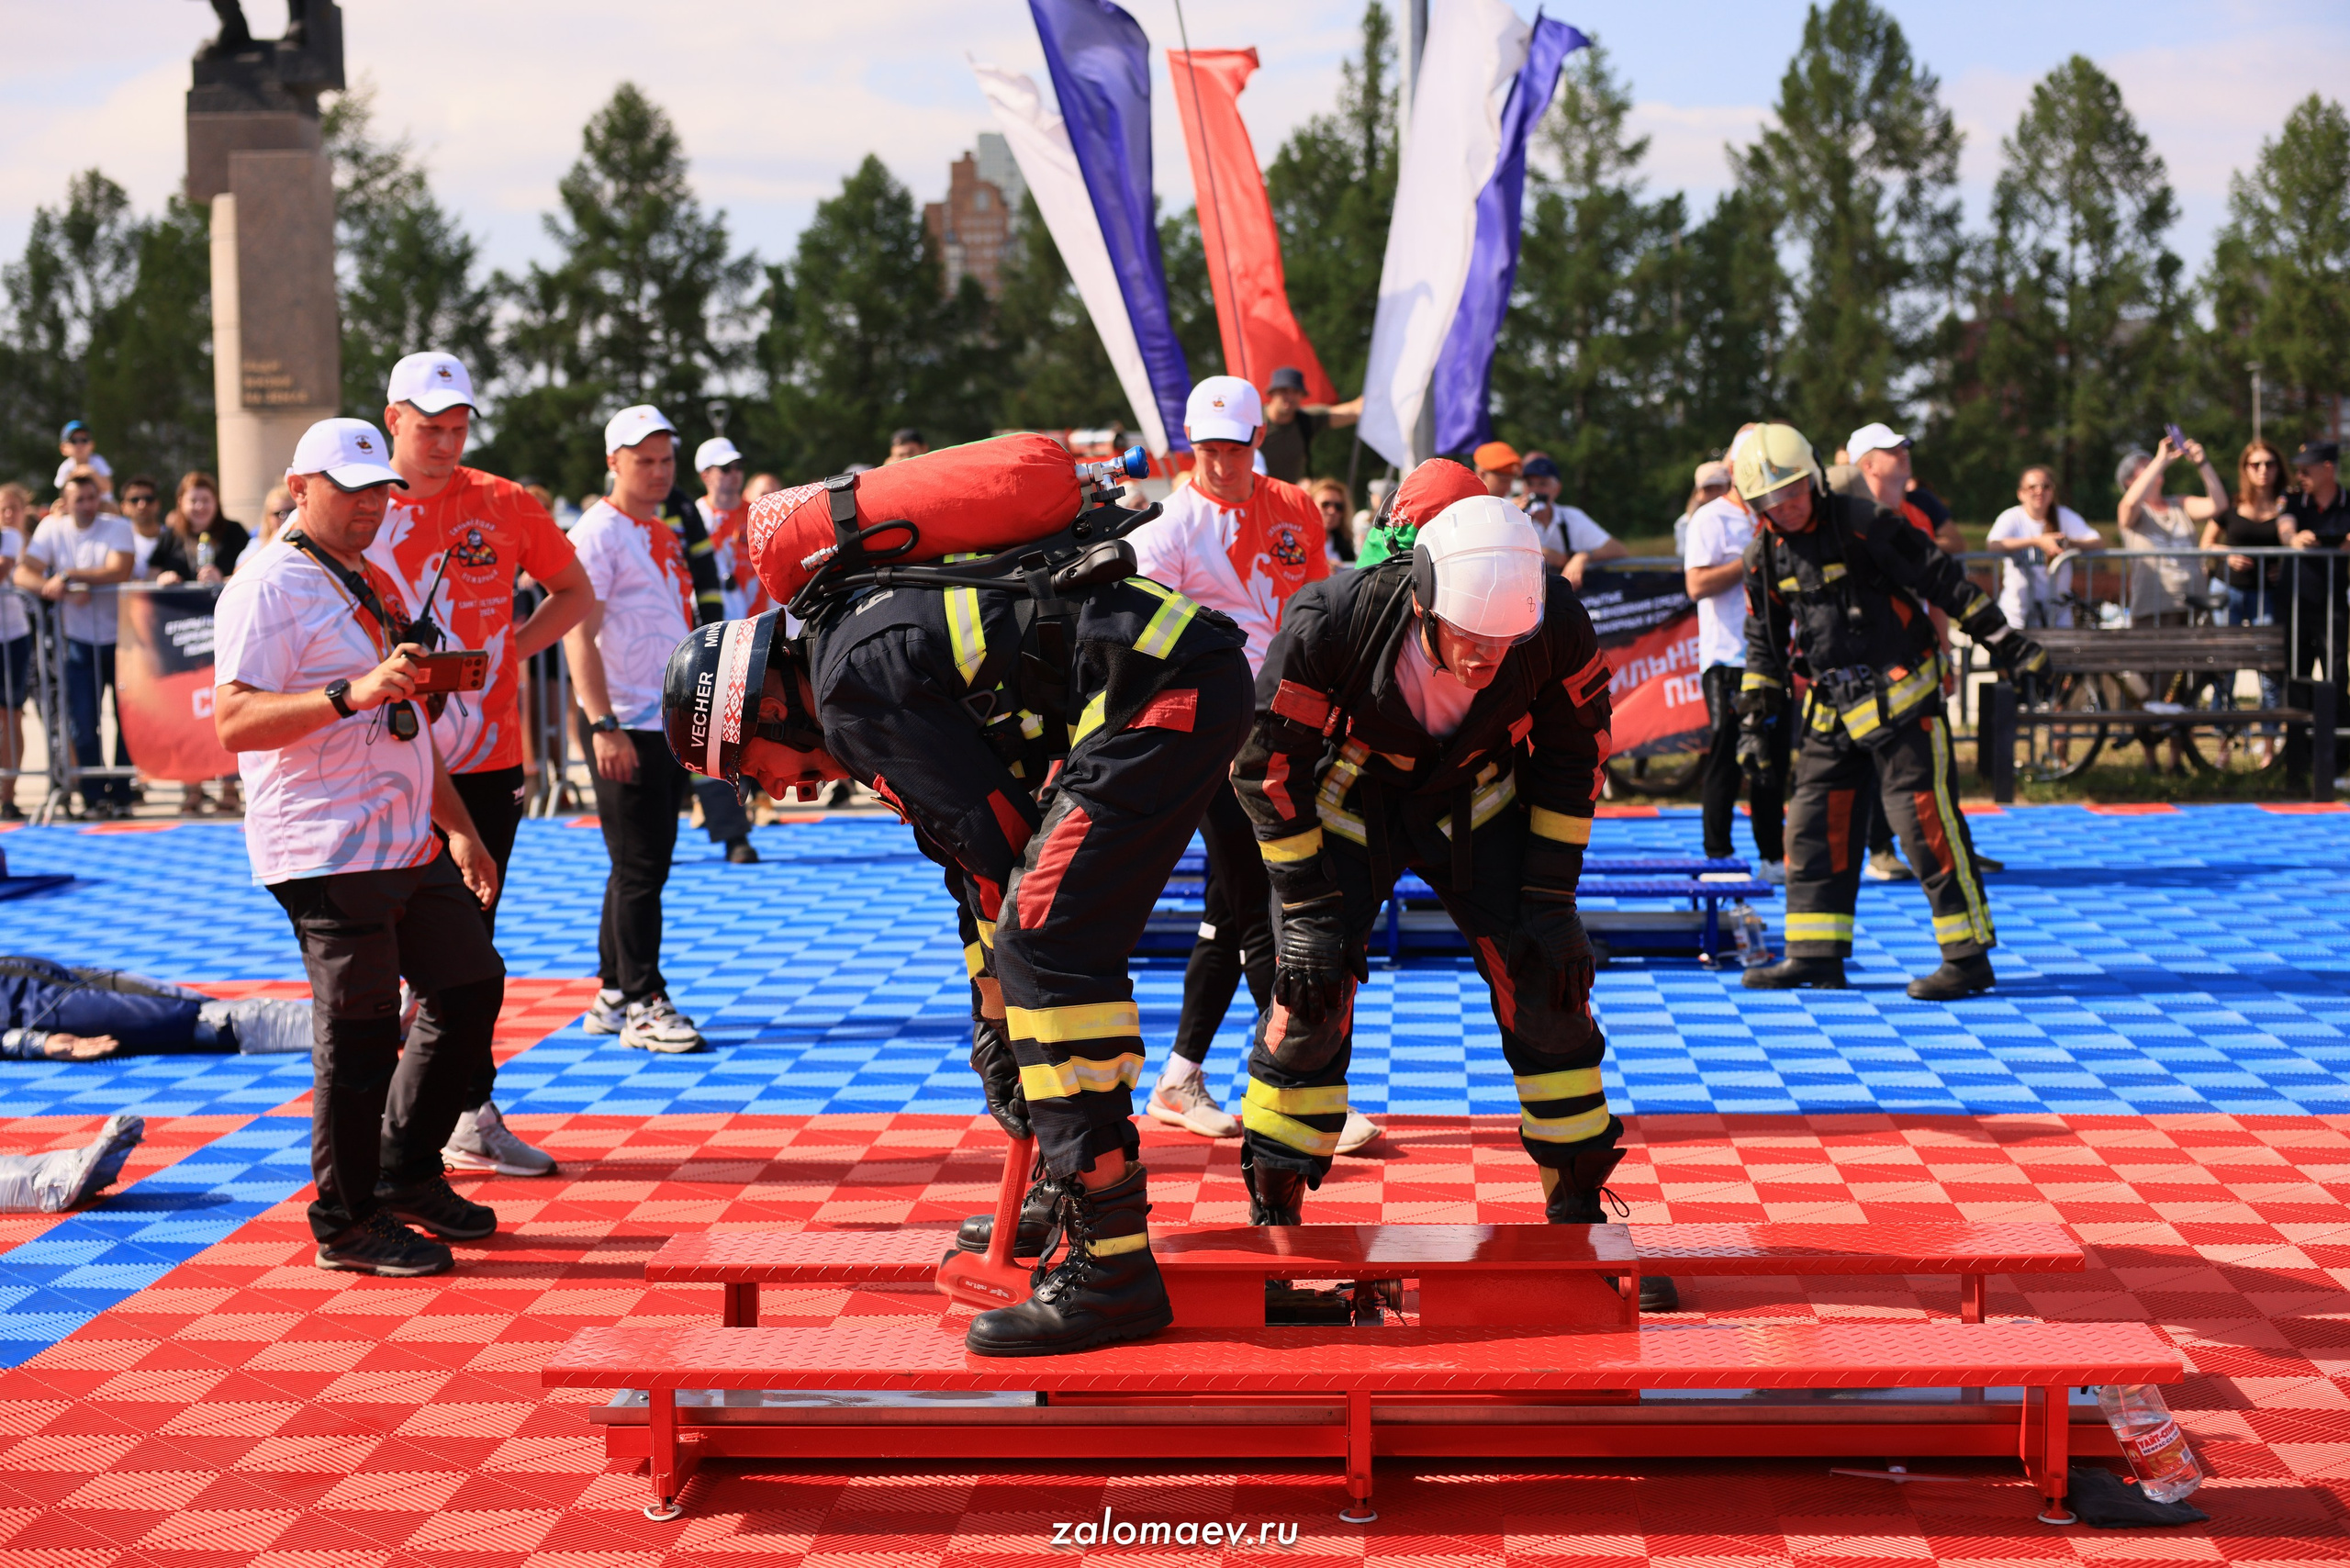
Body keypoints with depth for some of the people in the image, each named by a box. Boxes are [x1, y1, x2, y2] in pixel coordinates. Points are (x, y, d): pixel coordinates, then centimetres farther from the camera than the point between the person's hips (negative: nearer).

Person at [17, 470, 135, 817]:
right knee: (82, 723, -3)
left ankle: (120, 794, 14)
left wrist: (67, 575, -22)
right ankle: (94, 797, 4)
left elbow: (119, 571, -20)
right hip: (79, 641, 1)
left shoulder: (117, 528, -4)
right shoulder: (51, 529, 2)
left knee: (128, 718, 3)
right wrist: (61, 591, -27)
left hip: (119, 636, -1)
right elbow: (24, 574, -8)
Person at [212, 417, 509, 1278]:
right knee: (358, 1035, -5)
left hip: (410, 845, 9)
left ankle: (407, 1176, 28)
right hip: (329, 853, -9)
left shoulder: (372, 584, 19)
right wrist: (356, 693, -30)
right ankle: (349, 1224, 6)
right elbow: (234, 722, -21)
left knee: (470, 985, 15)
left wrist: (458, 827, 22)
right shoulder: (268, 587, -10)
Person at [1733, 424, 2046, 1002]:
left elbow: (1941, 580, -9)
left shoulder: (1865, 523, -13)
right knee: (1813, 823, 6)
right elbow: (1763, 644, 16)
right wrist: (1755, 720, 12)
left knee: (1925, 819, -9)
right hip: (1831, 708, 7)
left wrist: (2002, 640, -8)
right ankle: (1815, 955, 14)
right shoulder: (1764, 555, 5)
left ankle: (1969, 957, -5)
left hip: (1900, 696, -6)